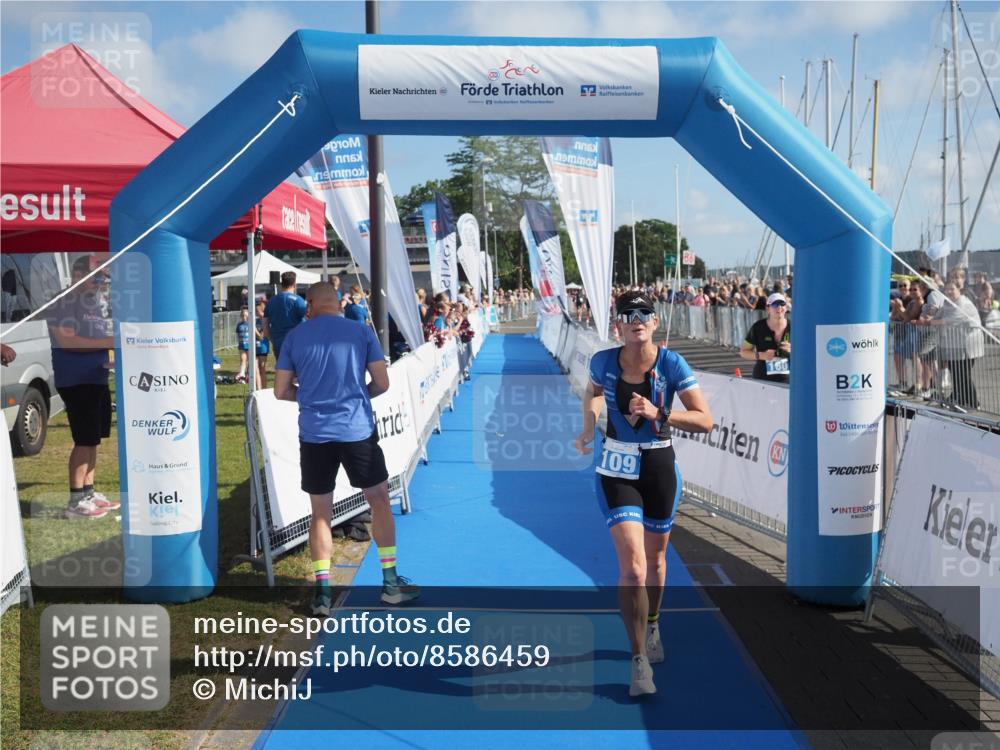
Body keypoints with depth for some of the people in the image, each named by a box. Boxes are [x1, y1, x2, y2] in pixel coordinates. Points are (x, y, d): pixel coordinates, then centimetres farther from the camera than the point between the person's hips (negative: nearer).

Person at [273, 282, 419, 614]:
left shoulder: (294, 337, 3)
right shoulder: (361, 332, 1)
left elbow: (280, 391, 5)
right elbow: (382, 384, 1)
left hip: (314, 434, 1)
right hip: (357, 429, -1)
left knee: (320, 513, 11)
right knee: (379, 500, 14)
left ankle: (322, 592, 10)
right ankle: (391, 583, 17)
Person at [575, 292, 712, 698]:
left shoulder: (671, 364, -12)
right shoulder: (603, 362, -7)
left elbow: (705, 421, -16)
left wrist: (659, 414, -28)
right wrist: (588, 430, 3)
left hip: (660, 469, 1)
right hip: (616, 472, -1)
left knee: (655, 559, 18)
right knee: (632, 566, -13)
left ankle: (652, 628, 46)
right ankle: (639, 661, -1)